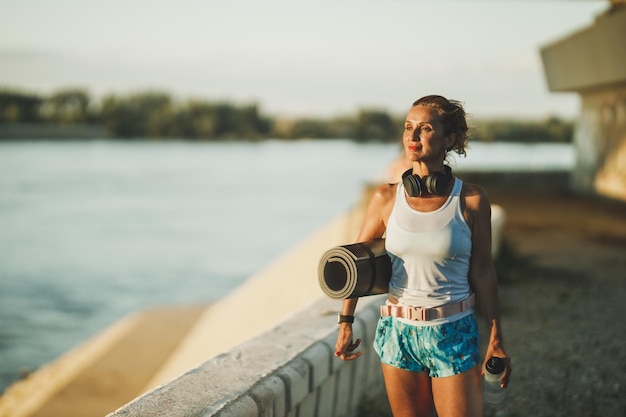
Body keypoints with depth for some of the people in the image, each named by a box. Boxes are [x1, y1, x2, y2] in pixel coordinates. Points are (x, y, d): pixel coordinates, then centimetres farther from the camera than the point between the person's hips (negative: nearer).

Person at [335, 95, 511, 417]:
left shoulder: (472, 200, -6)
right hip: (399, 332, 2)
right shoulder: (386, 198, -2)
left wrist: (495, 339, -1)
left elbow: (482, 271, -2)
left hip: (454, 333, -2)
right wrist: (345, 323, 7)